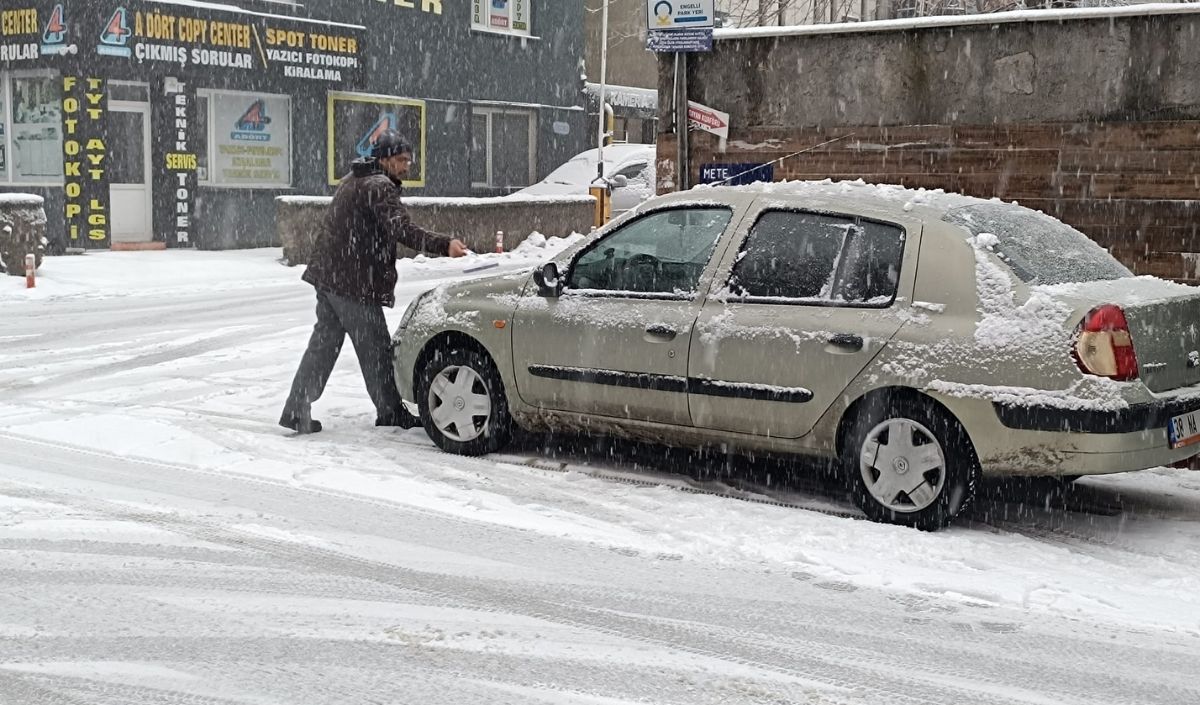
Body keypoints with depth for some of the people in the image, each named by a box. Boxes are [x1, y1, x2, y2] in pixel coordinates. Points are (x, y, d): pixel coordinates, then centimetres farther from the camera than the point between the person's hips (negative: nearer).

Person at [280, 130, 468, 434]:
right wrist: (444, 245, -38)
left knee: (323, 344, 12)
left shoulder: (351, 181, 18)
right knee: (375, 350, 1)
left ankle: (297, 411, 12)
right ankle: (391, 413, 10)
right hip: (355, 283, -9)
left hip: (327, 275, 9)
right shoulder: (380, 187, -14)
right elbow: (402, 230, -29)